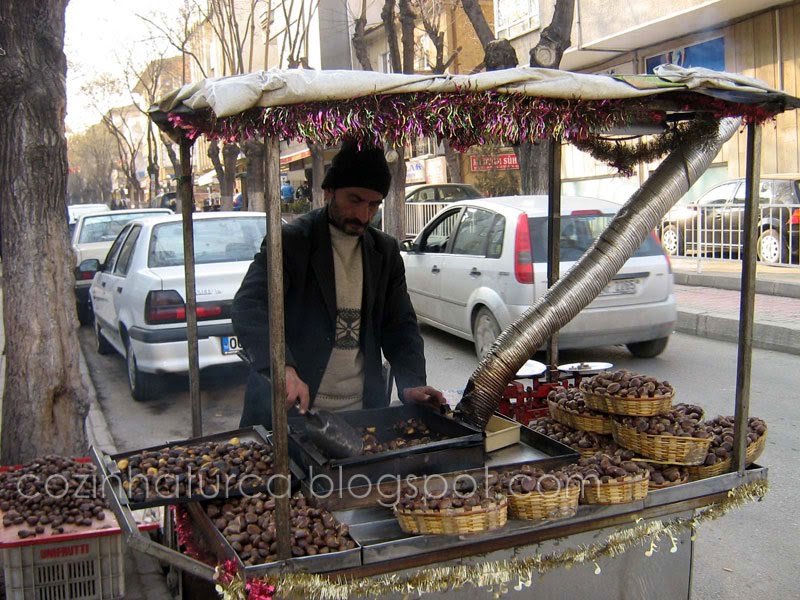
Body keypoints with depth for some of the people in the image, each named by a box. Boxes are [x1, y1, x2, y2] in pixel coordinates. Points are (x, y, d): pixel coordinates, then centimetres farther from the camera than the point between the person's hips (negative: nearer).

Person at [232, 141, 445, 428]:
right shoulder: (290, 241, -8)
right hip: (289, 409, -4)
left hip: (362, 410, 4)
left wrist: (411, 382, -9)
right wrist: (282, 368, -37)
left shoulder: (385, 251, 7)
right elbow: (248, 307, -20)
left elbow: (400, 325, 9)